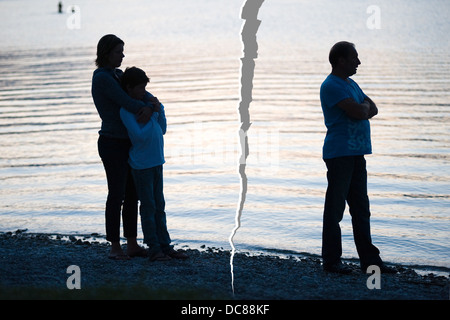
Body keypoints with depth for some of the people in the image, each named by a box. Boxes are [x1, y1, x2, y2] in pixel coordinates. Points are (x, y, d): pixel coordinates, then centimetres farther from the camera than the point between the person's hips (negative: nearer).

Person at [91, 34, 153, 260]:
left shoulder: (119, 75, 15)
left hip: (127, 143, 10)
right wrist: (151, 107, -9)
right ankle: (115, 248, 6)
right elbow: (126, 103, -23)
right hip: (112, 144, -10)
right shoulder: (102, 78, -17)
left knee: (132, 195, 11)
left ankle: (132, 245, 18)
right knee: (117, 196, -4)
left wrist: (149, 108, -18)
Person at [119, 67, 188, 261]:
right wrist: (154, 114, -14)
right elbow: (140, 135, -21)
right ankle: (154, 248, 3)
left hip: (156, 162, 8)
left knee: (159, 206, 10)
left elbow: (162, 130, 13)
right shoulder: (126, 110, -11)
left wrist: (160, 110, 0)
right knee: (148, 206, -2)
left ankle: (165, 246, 14)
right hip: (141, 164, -8)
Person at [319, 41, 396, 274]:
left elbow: (372, 110, 15)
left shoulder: (351, 85, 19)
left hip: (357, 154, 9)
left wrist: (361, 108, -5)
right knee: (335, 208, -3)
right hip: (339, 153, -9)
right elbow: (359, 111, -19)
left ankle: (369, 259, 14)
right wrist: (365, 105, 2)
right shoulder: (331, 86, -11)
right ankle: (331, 261, 3)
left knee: (361, 208, 10)